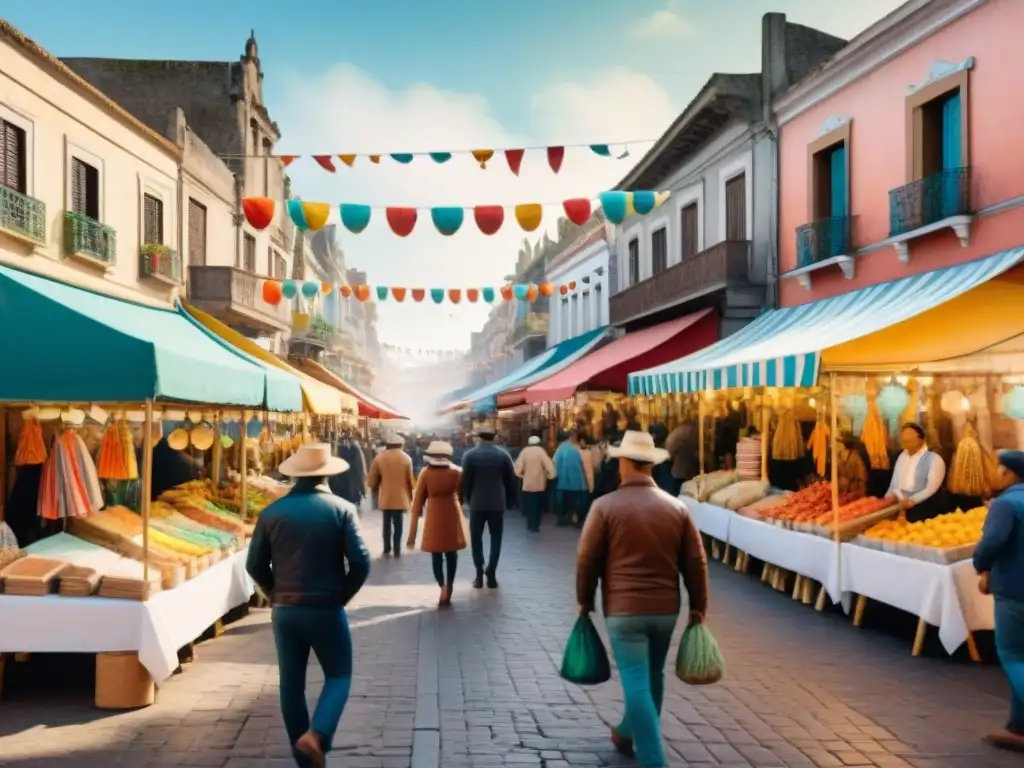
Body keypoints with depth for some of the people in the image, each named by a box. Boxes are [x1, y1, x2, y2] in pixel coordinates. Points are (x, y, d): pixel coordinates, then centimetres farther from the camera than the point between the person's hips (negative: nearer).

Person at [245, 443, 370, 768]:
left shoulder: (272, 512, 1)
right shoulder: (341, 509, -7)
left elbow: (255, 564, 4)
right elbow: (360, 563, -13)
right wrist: (342, 596, 2)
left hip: (284, 610, 3)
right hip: (325, 609, -3)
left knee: (291, 684, 13)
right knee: (338, 675, 13)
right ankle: (317, 734, -9)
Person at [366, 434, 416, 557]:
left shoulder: (379, 457, -2)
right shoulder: (406, 458, -4)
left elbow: (372, 479, 2)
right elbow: (411, 480, -1)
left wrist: (375, 489, 20)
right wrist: (410, 495, 13)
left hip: (385, 497, 1)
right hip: (401, 496, -1)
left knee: (387, 523, 10)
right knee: (398, 523, 5)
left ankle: (387, 549, 11)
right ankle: (397, 550, 4)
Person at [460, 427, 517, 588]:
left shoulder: (469, 455, -3)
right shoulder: (503, 455, 1)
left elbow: (465, 480, -3)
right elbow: (511, 480, 1)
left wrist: (467, 499, 10)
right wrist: (509, 501, 11)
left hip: (477, 503, -1)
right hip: (498, 503, 1)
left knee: (476, 539, 9)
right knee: (496, 539, 8)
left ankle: (479, 575, 3)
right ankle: (491, 574, 3)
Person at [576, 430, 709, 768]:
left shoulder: (606, 506, -8)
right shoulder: (677, 508, 2)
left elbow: (587, 559, -4)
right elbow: (696, 562, 4)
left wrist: (585, 601, 9)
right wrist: (698, 608, 13)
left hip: (623, 609, -4)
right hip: (666, 608, 4)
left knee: (637, 684, -2)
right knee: (651, 677, 22)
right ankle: (627, 734, 41)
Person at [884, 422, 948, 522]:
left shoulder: (934, 459, -1)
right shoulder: (902, 456, 20)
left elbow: (931, 488, -12)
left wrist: (911, 501, -23)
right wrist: (891, 496, -2)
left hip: (925, 506, -6)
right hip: (900, 505, 6)